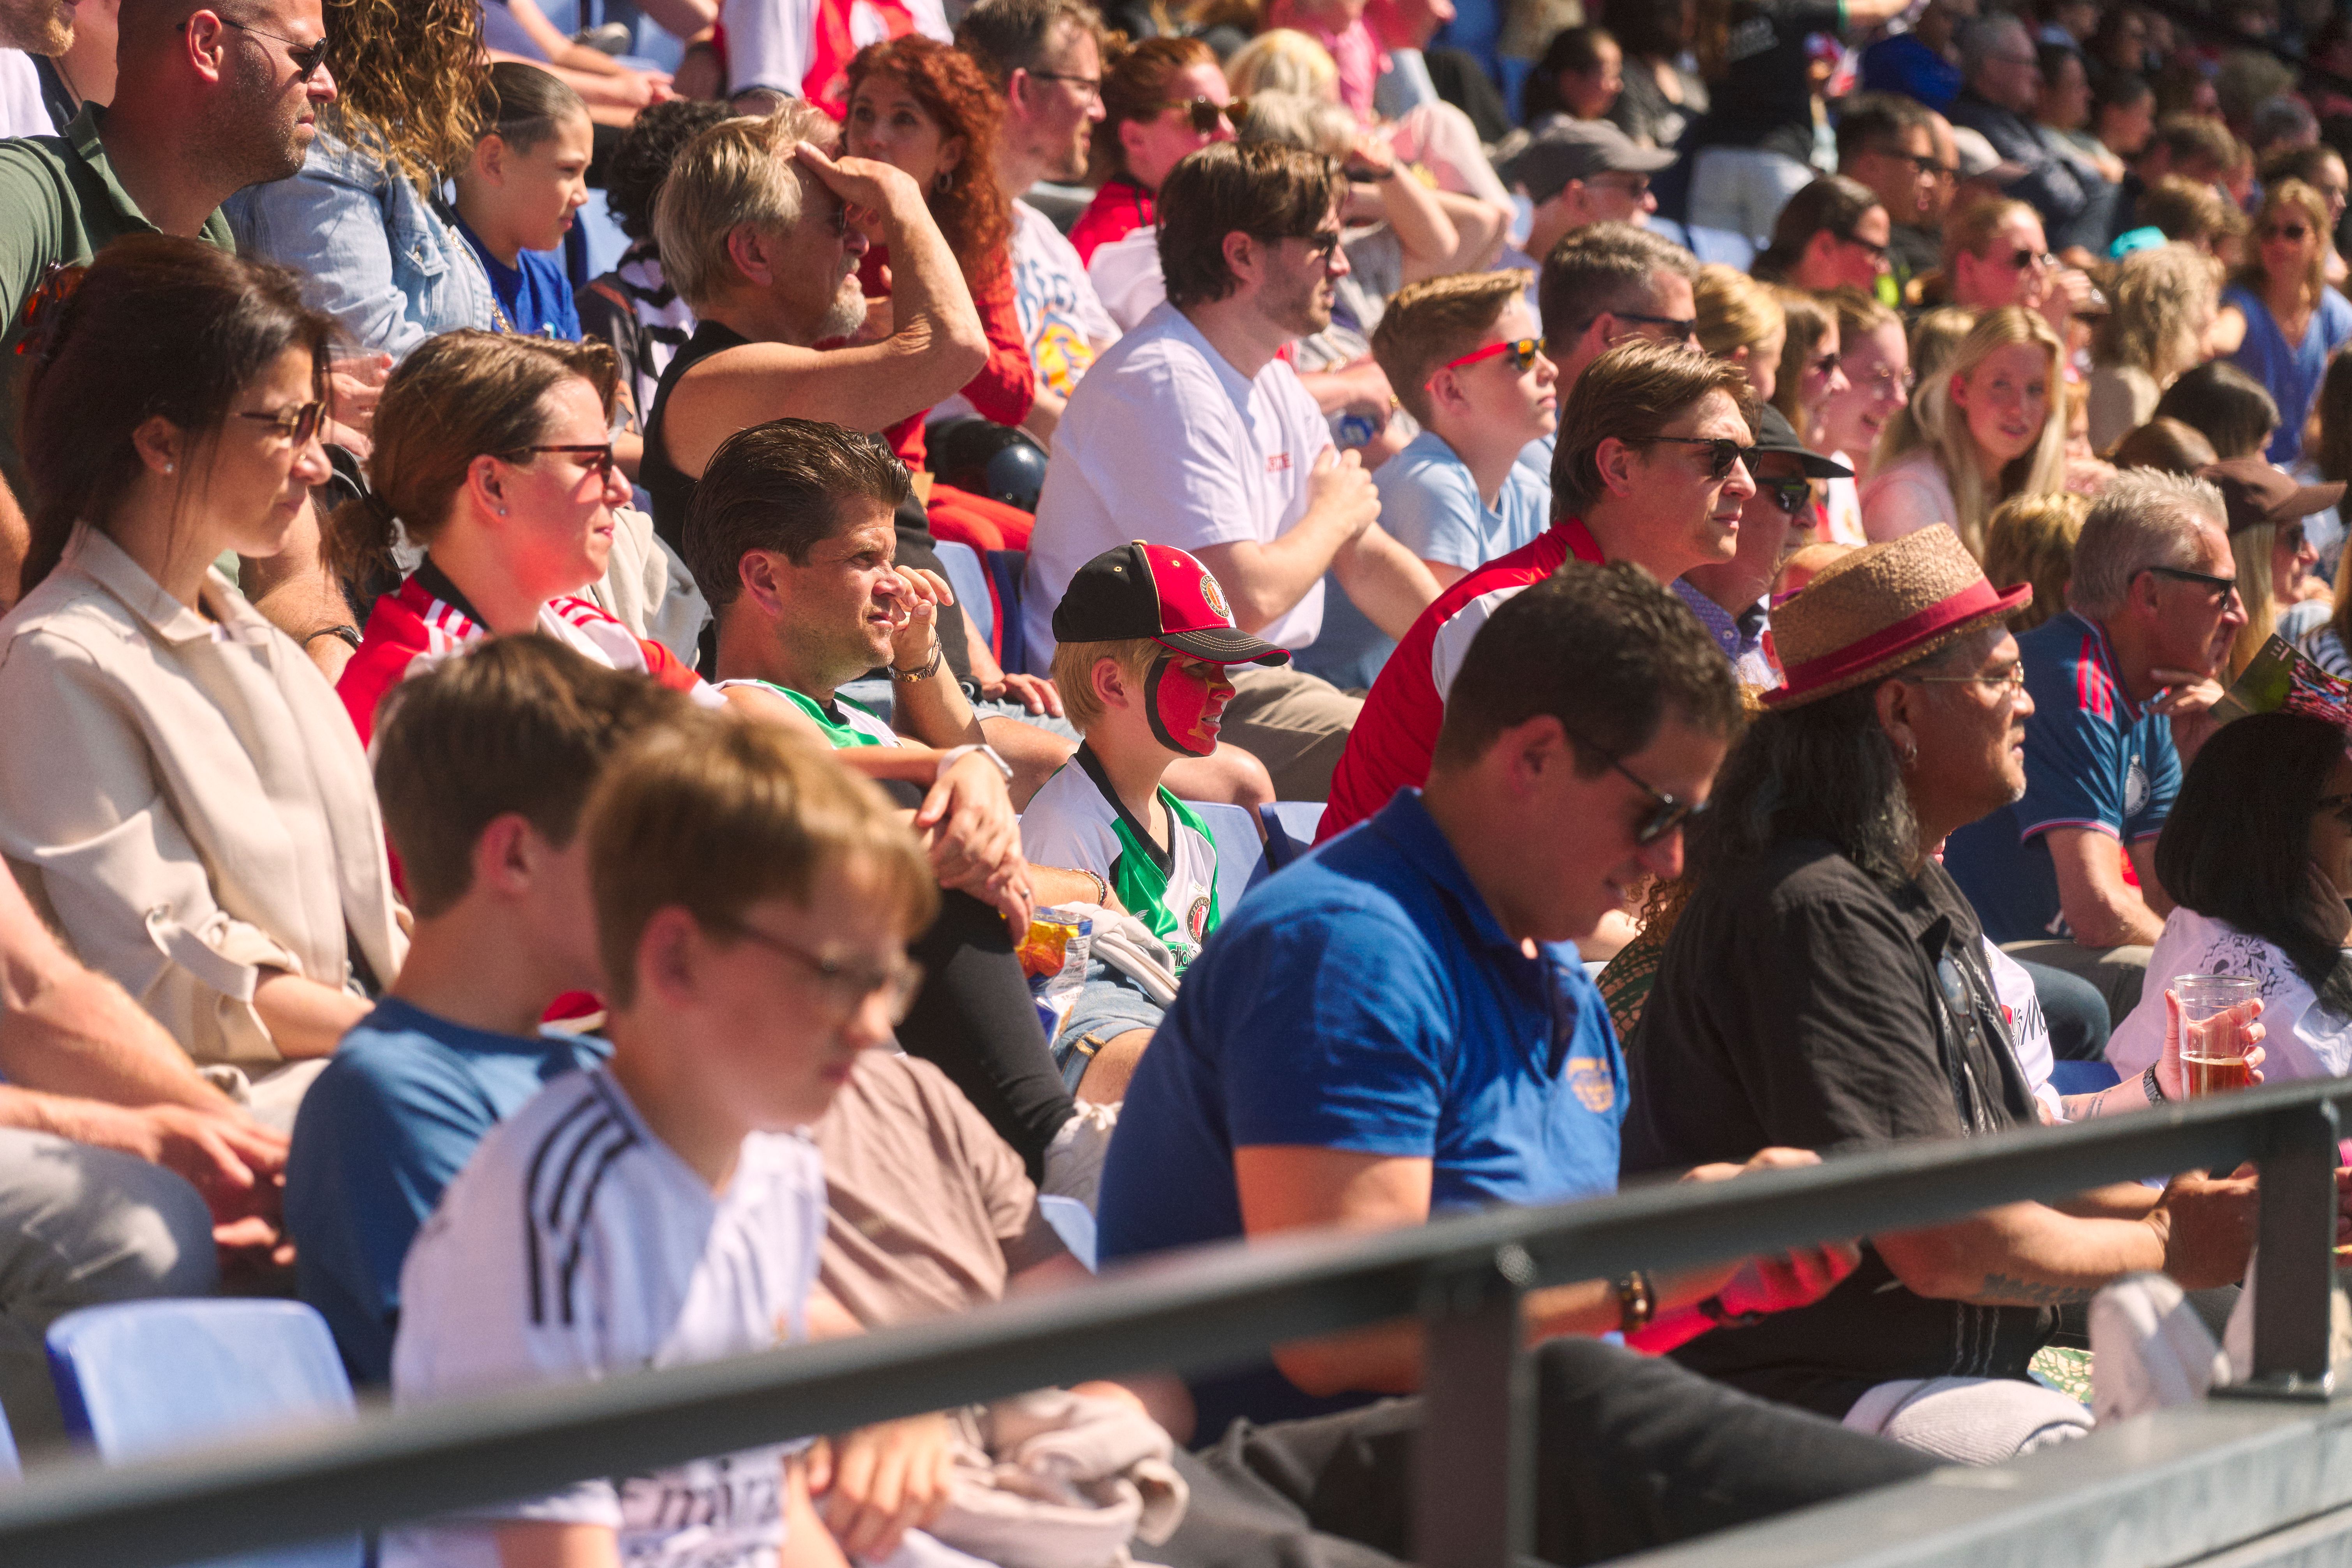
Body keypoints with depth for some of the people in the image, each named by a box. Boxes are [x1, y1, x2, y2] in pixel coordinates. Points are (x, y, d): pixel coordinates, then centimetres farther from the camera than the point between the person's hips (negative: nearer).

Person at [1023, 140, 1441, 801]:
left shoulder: (1274, 387, 15)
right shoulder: (1165, 384, -18)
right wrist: (1334, 515, -4)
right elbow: (1247, 598, -25)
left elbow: (1371, 561, 16)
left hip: (1235, 687, 10)